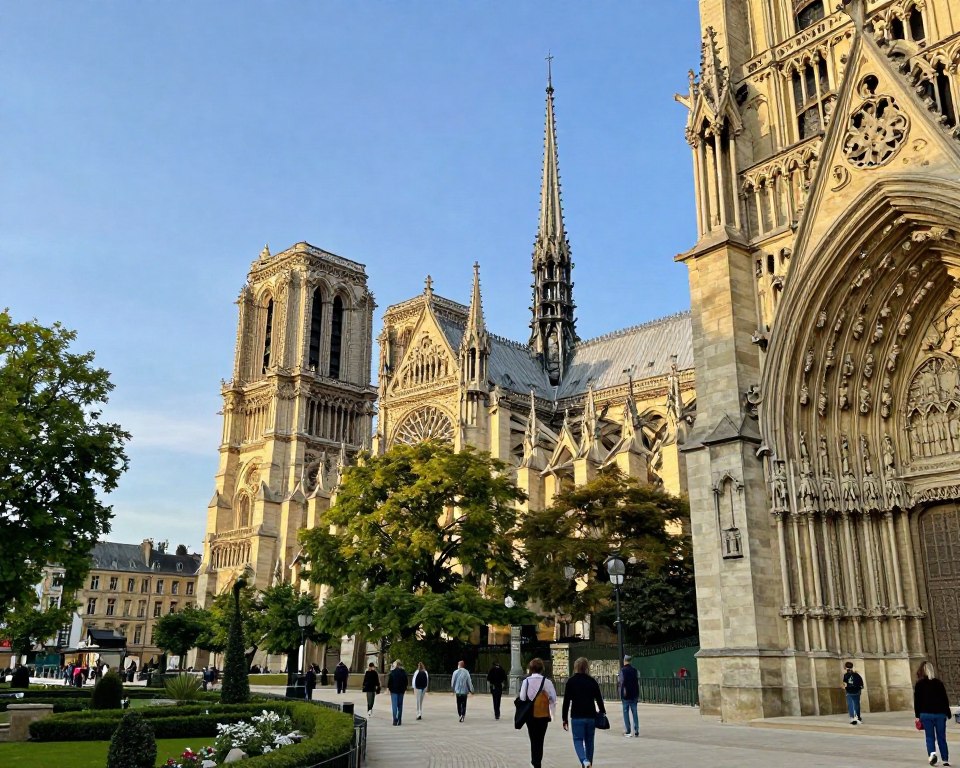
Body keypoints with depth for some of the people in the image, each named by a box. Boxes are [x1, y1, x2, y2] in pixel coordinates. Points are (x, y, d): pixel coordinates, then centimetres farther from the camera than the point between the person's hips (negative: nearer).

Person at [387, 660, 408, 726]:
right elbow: (406, 681, 6)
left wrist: (388, 688, 2)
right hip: (401, 690, 4)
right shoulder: (404, 672, 2)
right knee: (400, 705, 10)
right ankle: (399, 721, 12)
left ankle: (395, 719, -14)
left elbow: (389, 680, -9)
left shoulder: (392, 672, -9)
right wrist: (405, 688, 15)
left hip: (394, 690, -3)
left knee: (394, 705, -2)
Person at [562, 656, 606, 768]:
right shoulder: (592, 681, 3)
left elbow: (566, 701, -2)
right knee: (589, 741, 15)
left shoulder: (571, 681, -2)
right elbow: (599, 699, 4)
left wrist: (565, 719, 3)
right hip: (591, 716, 3)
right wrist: (603, 713, 14)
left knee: (578, 740, 1)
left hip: (577, 717, -2)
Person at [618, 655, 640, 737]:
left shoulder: (622, 670, -9)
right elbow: (638, 682, 6)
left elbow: (621, 681, -12)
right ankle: (636, 731, 8)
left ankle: (627, 731, 1)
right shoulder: (634, 669, 3)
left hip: (625, 695, -4)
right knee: (634, 712, 8)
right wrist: (637, 694, 12)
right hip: (634, 694, 4)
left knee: (626, 712, 3)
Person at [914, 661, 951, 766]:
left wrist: (917, 716, 4)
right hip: (940, 714, 2)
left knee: (930, 737, 4)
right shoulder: (939, 682, 1)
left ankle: (932, 753, -19)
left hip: (926, 714, -2)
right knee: (941, 737, 11)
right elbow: (945, 699, 4)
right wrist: (948, 713, 13)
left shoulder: (919, 684, -3)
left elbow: (917, 701, -2)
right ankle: (945, 759, 11)